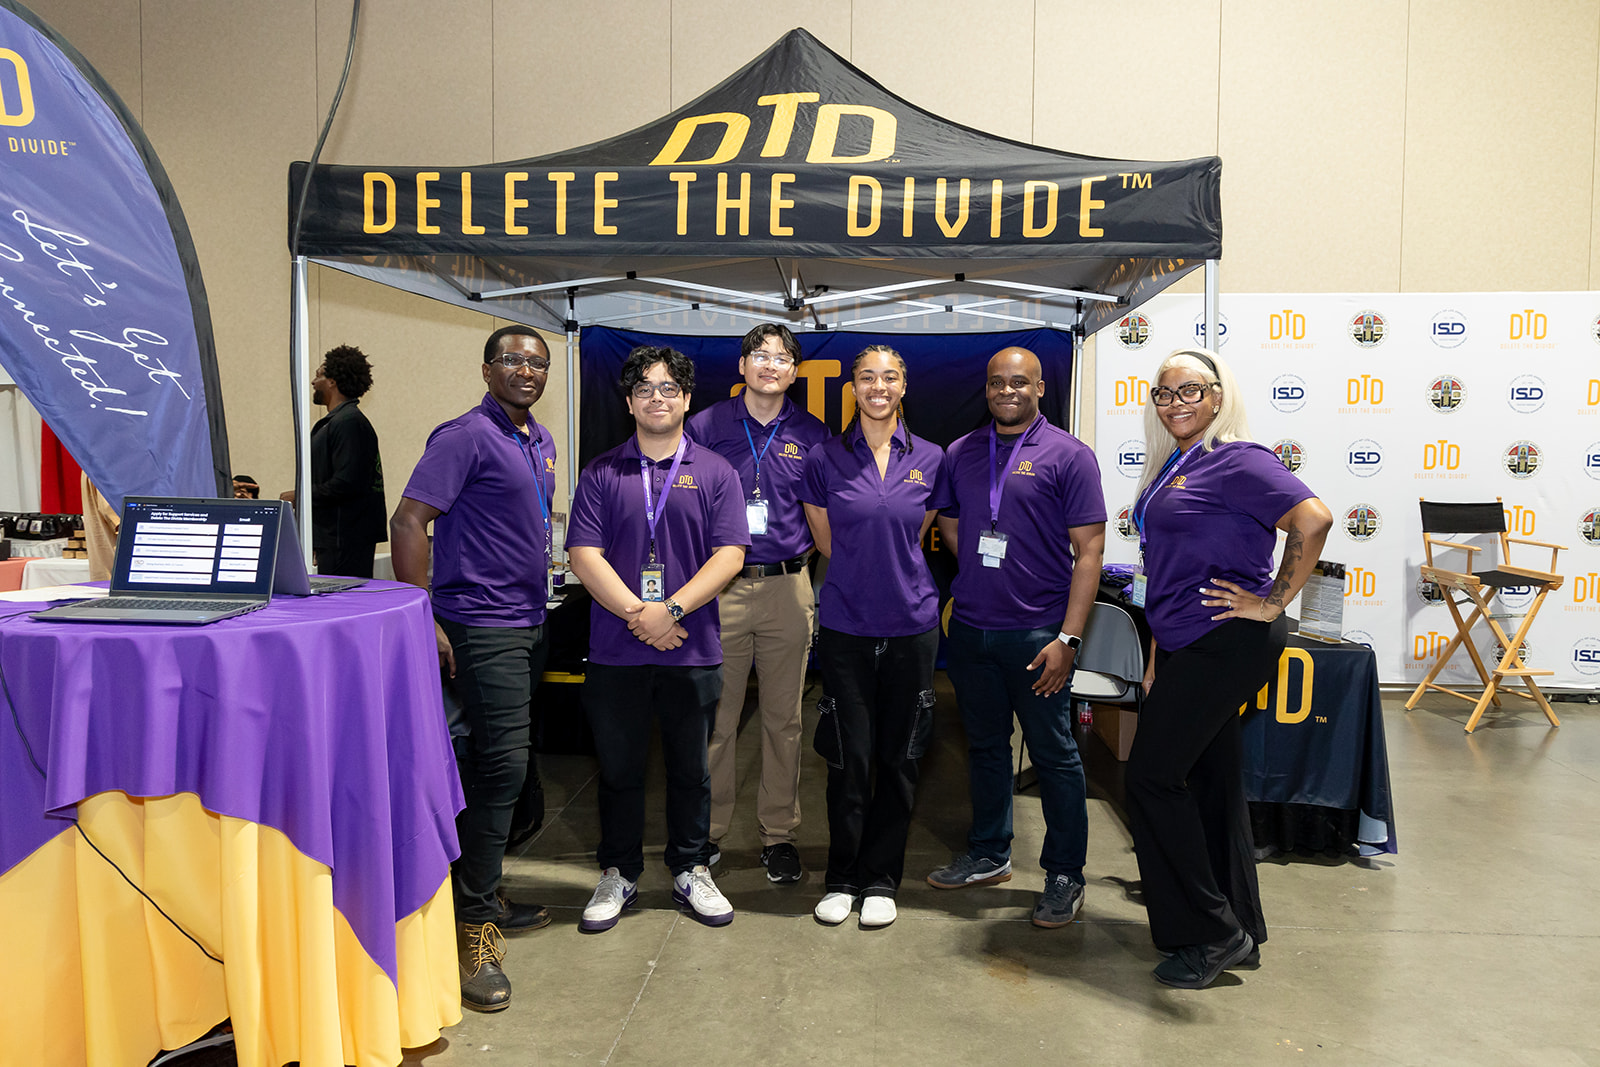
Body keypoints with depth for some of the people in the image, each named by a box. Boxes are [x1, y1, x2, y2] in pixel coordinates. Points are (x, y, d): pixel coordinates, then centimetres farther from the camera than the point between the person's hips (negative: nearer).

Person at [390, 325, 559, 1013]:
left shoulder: (540, 442, 16)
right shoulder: (465, 437, -11)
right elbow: (408, 522, -16)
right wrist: (423, 620, -20)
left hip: (529, 624, 9)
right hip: (483, 626, -8)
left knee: (501, 765, 15)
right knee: (502, 765, -11)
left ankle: (484, 896, 28)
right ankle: (471, 927, 0)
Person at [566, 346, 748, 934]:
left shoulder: (715, 472, 4)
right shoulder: (601, 473, 5)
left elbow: (729, 554, -5)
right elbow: (584, 554, -3)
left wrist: (671, 610, -16)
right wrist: (636, 613, -15)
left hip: (691, 649, 0)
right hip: (616, 649, 0)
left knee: (690, 768, 12)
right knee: (618, 767, 11)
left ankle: (690, 871, 29)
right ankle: (618, 875, 27)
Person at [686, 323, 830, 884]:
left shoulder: (812, 434, 7)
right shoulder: (706, 426, 4)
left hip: (788, 586, 1)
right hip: (719, 588, -1)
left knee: (784, 719, 8)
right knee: (714, 718, 4)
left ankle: (779, 833, 21)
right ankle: (707, 832, 19)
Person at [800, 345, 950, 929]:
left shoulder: (930, 459, 4)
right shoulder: (825, 459, 0)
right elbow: (827, 542, 9)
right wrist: (862, 574, 11)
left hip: (911, 623, 2)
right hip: (846, 624, -1)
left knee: (899, 758, 8)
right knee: (849, 759, 3)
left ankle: (881, 879, 23)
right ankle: (841, 878, 21)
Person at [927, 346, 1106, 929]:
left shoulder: (1068, 455, -5)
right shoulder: (961, 453, 9)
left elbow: (1089, 549, -9)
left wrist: (1067, 639, -15)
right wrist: (982, 580, 9)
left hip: (1036, 633, -5)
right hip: (970, 628, 5)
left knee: (1054, 754, 4)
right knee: (984, 744, 16)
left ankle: (1064, 875, 18)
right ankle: (988, 854, 32)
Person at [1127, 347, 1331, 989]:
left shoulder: (1237, 460, -12)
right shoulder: (1172, 466, 15)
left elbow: (1313, 519, -24)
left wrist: (1273, 603, -18)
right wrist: (1157, 656, 19)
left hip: (1228, 643, -9)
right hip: (1189, 647, 9)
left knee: (1153, 775, -6)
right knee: (1209, 780, 14)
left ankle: (1211, 932, 7)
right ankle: (1238, 931, 27)